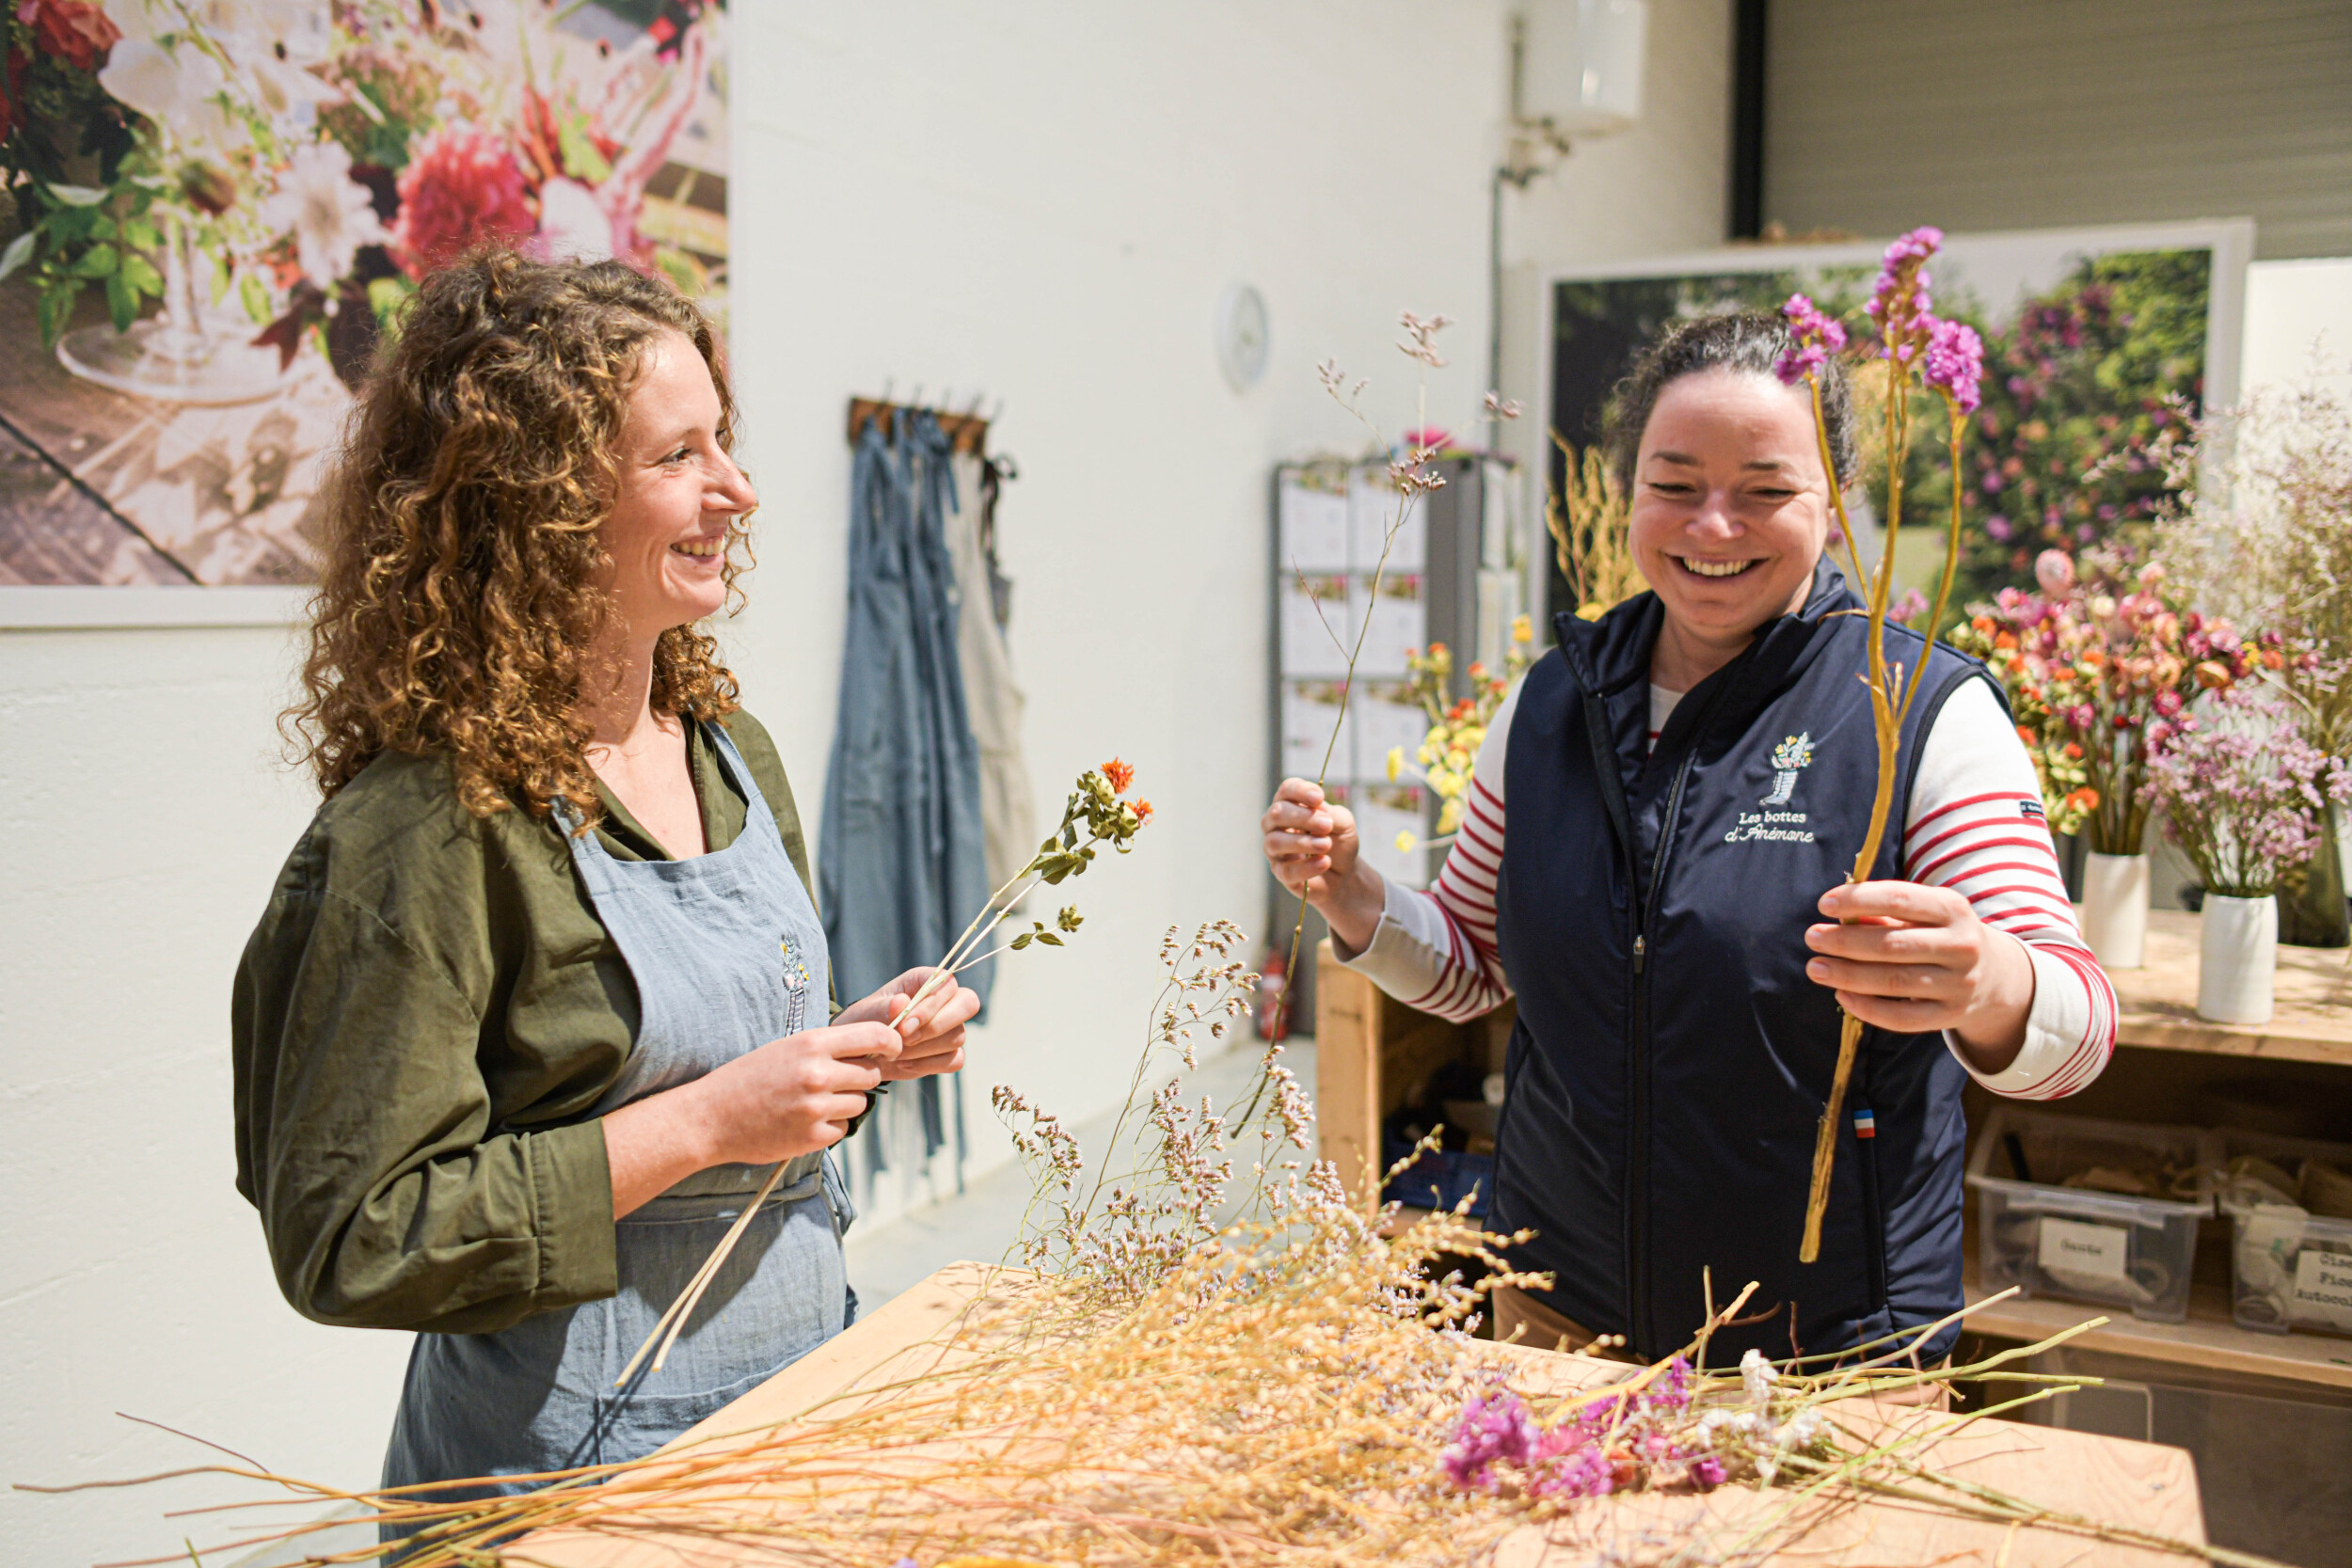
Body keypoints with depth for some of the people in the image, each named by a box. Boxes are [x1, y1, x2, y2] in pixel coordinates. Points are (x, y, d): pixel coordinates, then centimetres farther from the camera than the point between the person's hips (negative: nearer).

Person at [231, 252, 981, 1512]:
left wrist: (849, 1052, -6)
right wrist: (706, 1122, -24)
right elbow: (349, 1244, -21)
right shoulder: (440, 821, -22)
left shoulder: (733, 750, 2)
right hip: (583, 1466, -7)